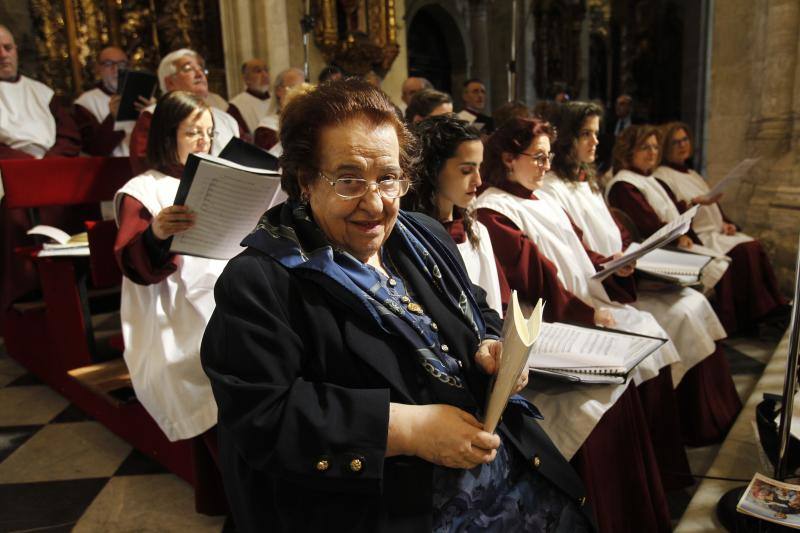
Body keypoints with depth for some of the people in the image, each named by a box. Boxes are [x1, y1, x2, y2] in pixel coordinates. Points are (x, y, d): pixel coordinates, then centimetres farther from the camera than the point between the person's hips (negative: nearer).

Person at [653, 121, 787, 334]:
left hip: (717, 232, 7)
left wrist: (726, 223, 5)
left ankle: (772, 308, -17)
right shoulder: (661, 177, -2)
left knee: (755, 247, -18)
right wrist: (694, 202, -27)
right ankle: (753, 315, -20)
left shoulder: (693, 175, 23)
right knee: (744, 251, -25)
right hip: (696, 237, -7)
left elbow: (715, 206, 24)